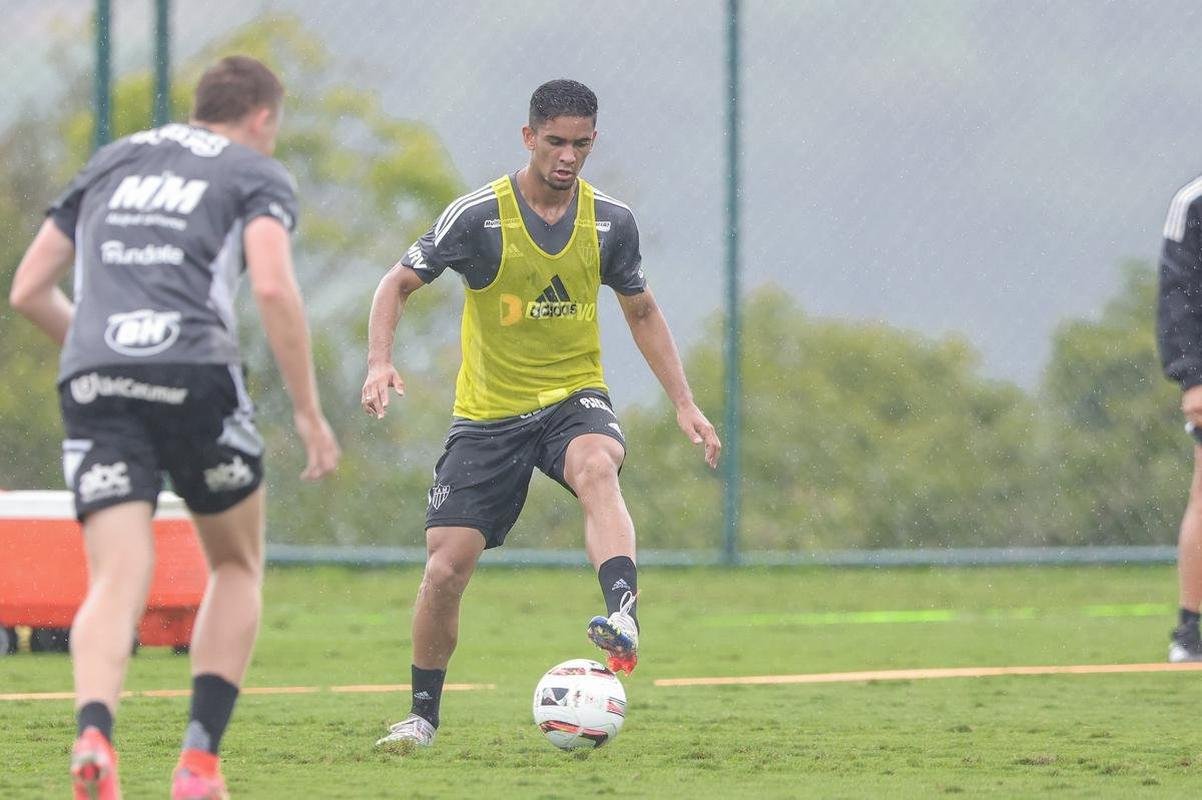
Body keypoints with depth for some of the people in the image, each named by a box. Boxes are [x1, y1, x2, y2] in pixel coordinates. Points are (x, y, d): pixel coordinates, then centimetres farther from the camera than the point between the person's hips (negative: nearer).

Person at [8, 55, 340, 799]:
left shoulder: (113, 161, 25)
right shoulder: (257, 174, 12)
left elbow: (29, 291, 23)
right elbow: (273, 286, -7)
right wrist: (310, 411, -1)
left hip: (93, 379, 3)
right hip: (195, 376, -3)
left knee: (116, 582, -5)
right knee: (237, 568, 18)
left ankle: (95, 736, -34)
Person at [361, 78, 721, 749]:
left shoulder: (611, 221, -1)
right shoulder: (480, 215, -11)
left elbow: (641, 311, 15)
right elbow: (399, 284, -4)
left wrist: (685, 403, 8)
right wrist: (380, 362, -23)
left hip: (574, 397, 1)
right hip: (488, 412, -1)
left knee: (596, 467, -37)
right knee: (445, 569, -6)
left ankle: (623, 621, -52)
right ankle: (423, 715, 14)